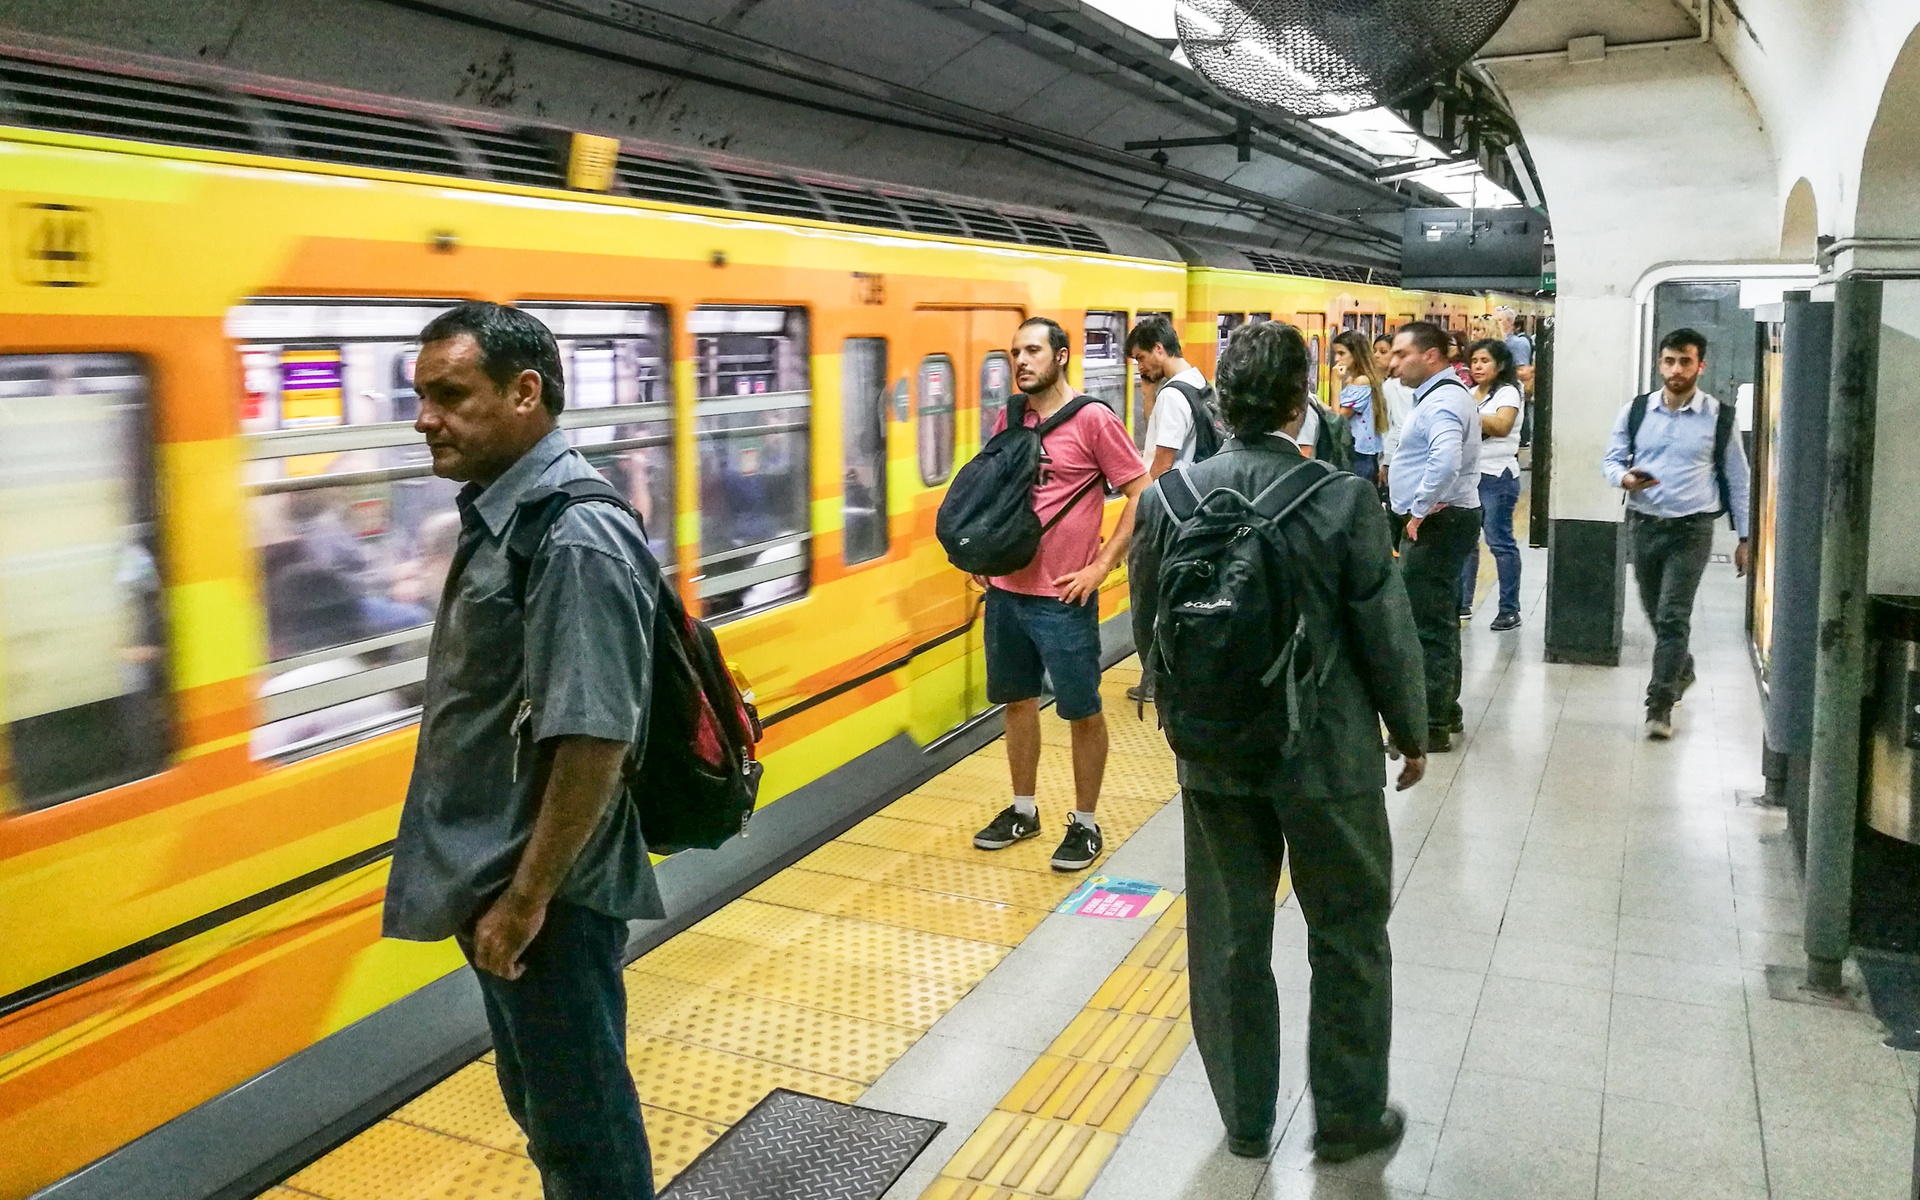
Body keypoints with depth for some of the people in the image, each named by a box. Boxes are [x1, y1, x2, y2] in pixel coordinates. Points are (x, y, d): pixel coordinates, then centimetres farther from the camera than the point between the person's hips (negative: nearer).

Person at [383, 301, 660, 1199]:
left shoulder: (573, 537, -23)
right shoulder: (499, 514, 7)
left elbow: (593, 740, -27)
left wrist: (526, 898, -21)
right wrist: (497, 888, 18)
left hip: (541, 893, -9)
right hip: (494, 877, 10)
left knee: (580, 1120, 9)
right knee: (537, 1098, 24)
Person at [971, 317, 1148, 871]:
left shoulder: (1093, 419, -10)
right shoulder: (1009, 419, 7)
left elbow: (1142, 495, -11)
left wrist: (1101, 566, -12)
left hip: (1063, 598, -6)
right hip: (1005, 590, 6)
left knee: (1082, 712, 5)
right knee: (1017, 700, 17)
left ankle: (1085, 824, 20)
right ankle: (1024, 810, 32)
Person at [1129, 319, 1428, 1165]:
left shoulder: (1169, 498, -6)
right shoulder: (1343, 499, -17)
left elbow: (1147, 628, 3)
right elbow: (1386, 633, -10)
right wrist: (1410, 733, 6)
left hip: (1213, 756, 3)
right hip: (1328, 755, -3)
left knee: (1228, 942, 15)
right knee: (1348, 939, 16)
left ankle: (1244, 1119, 30)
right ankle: (1348, 1118, 29)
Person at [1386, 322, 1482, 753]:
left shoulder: (1442, 401, -18)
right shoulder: (1443, 395, 17)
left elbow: (1445, 460, -35)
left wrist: (1420, 510, -24)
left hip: (1436, 524, -11)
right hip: (1442, 521, 11)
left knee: (1428, 625, -7)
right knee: (1440, 621, 18)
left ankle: (1430, 725, -2)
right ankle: (1445, 710, 30)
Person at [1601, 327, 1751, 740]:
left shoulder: (1718, 418, -2)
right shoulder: (1635, 412, 3)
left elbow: (1737, 478, 4)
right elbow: (1611, 459, 8)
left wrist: (1745, 537, 4)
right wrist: (1624, 478, -17)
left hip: (1691, 529, -3)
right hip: (1644, 524, 3)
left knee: (1673, 617, -11)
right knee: (1656, 614, 15)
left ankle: (1660, 705, -7)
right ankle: (1681, 670, 42)